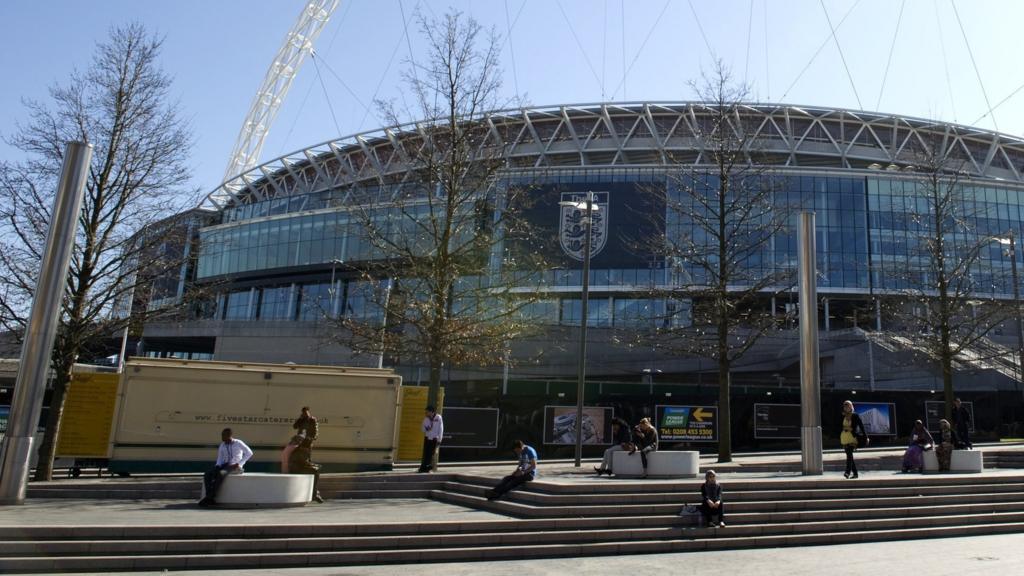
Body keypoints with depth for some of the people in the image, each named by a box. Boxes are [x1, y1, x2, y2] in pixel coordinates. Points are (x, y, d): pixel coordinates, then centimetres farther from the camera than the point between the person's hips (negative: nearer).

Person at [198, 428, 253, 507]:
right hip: (224, 466, 6)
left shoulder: (238, 443, -2)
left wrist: (239, 464, -15)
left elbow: (249, 453, -9)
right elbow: (220, 460, 11)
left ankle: (211, 497, -30)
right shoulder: (222, 446, 13)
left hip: (234, 467, -6)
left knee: (220, 474, -35)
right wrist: (217, 467, -11)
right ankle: (209, 498, -28)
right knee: (207, 475, -21)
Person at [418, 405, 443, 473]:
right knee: (425, 453, -1)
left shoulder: (438, 418, -8)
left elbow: (441, 429, -5)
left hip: (434, 439, -3)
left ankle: (429, 468, 2)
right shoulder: (426, 418, 2)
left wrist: (439, 440, -8)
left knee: (431, 454, -4)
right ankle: (423, 468, 2)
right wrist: (426, 428, -17)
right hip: (427, 438, 3)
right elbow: (423, 429, 7)